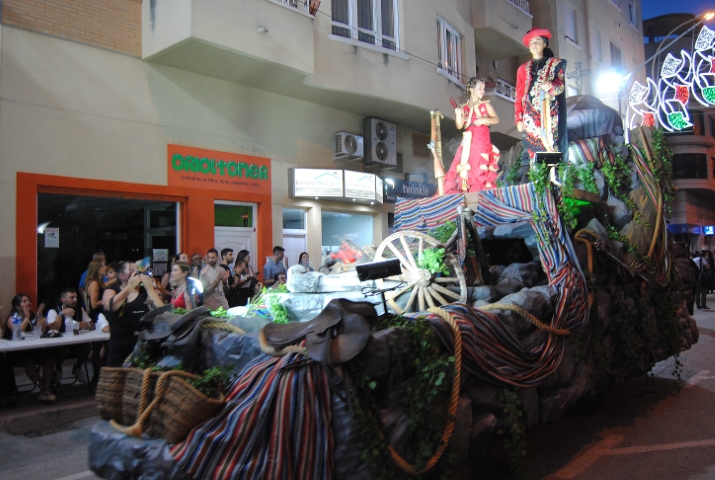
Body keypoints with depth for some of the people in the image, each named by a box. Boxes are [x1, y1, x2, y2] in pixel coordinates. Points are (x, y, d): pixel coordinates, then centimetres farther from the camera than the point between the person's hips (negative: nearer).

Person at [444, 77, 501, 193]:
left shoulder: (486, 105, 10)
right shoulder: (464, 108, 11)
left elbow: (496, 119, 4)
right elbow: (459, 126, 5)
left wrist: (485, 120, -13)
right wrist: (458, 114, -11)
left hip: (483, 143, -1)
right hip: (468, 143, 1)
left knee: (481, 170, -10)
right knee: (465, 170, -7)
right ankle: (464, 191, -4)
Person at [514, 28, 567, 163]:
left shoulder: (556, 64, 12)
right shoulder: (523, 69, 19)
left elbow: (560, 85, -3)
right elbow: (519, 96, 15)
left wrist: (550, 86, -26)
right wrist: (518, 119, 6)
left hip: (549, 116, -2)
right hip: (530, 118, 2)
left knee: (550, 148, -11)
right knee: (532, 153, -5)